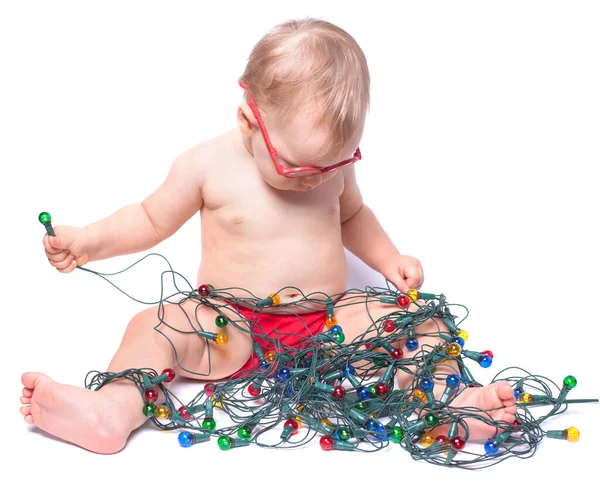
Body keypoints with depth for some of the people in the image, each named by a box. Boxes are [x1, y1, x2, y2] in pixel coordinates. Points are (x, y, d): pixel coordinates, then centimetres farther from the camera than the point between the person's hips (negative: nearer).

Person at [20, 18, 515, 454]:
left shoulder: (334, 163, 0)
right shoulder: (209, 165, -9)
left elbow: (352, 215, 20)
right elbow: (151, 219, 4)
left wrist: (390, 260, 4)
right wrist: (89, 241, -10)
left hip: (328, 324, 3)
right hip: (232, 328, -2)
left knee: (424, 321, -14)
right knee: (156, 325, -28)